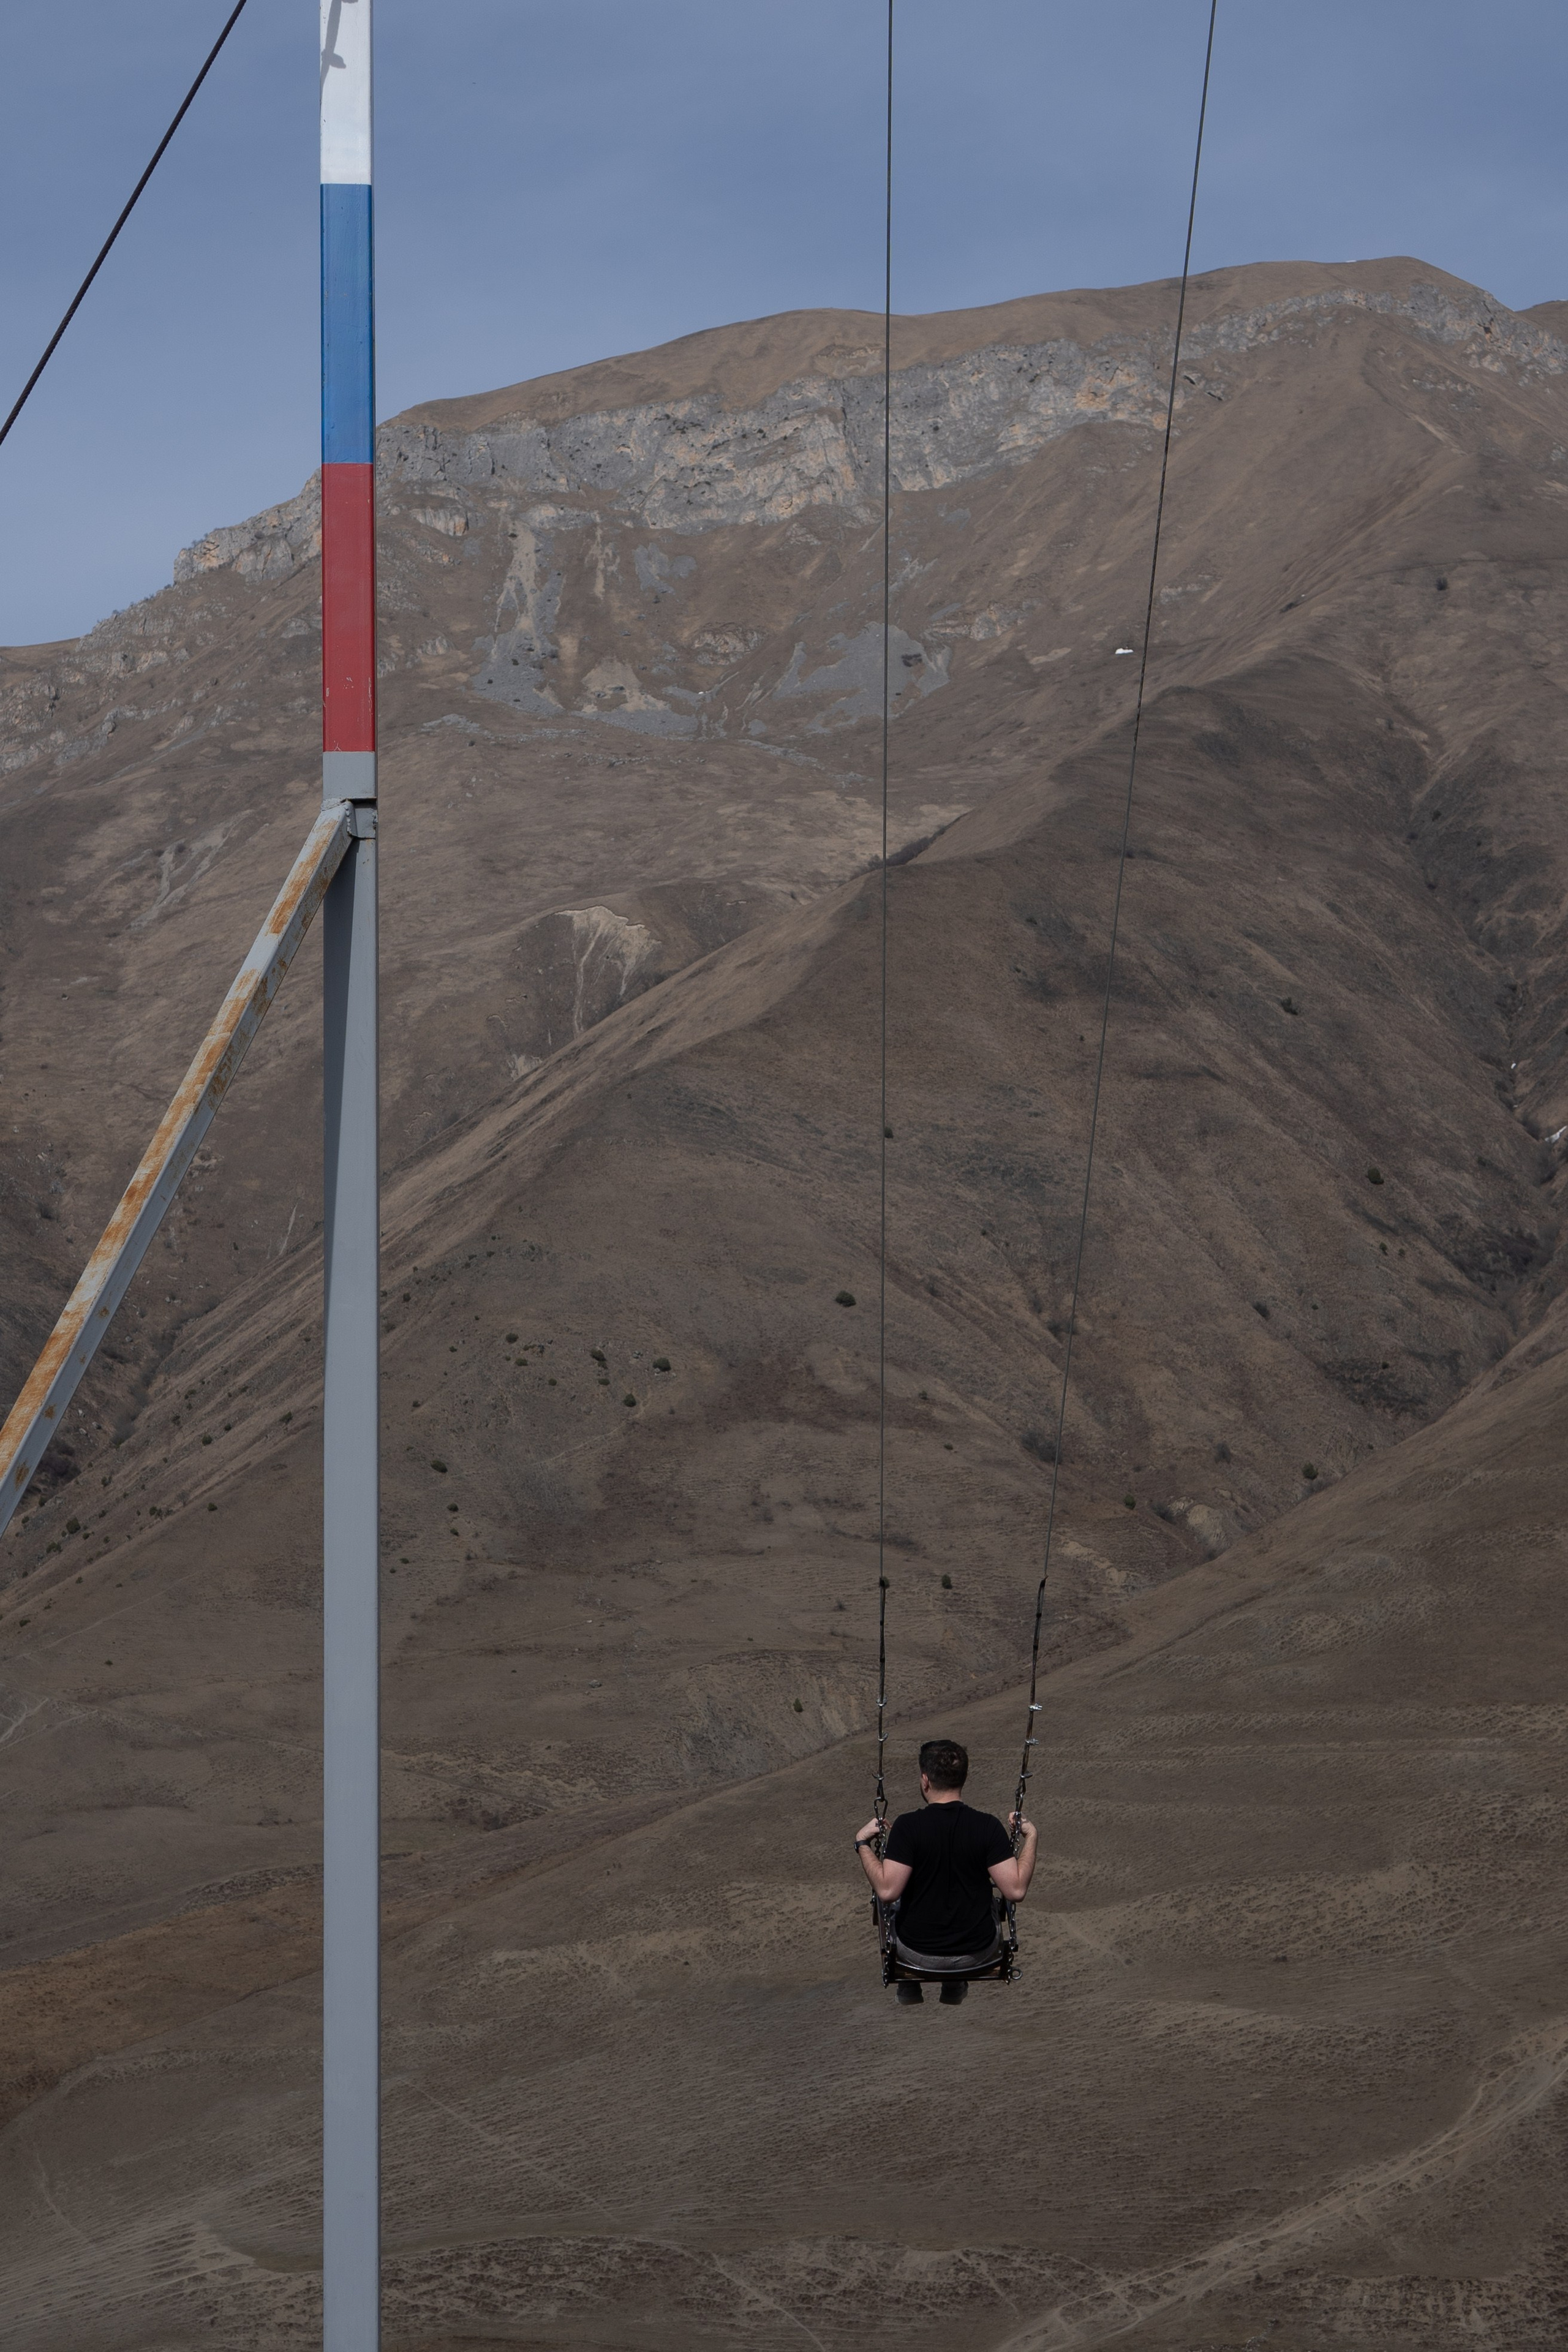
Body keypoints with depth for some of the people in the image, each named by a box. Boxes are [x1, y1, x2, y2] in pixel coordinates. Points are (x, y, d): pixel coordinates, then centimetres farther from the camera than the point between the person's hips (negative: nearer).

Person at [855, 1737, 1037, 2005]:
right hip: (978, 1950, 1)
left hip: (917, 1950, -1)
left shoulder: (908, 1827, -20)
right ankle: (956, 1986, 44)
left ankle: (909, 1988, 40)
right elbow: (1015, 1890, -17)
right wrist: (1030, 1837, -5)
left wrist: (863, 1844, -11)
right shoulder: (988, 1827, -15)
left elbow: (887, 1890, -24)